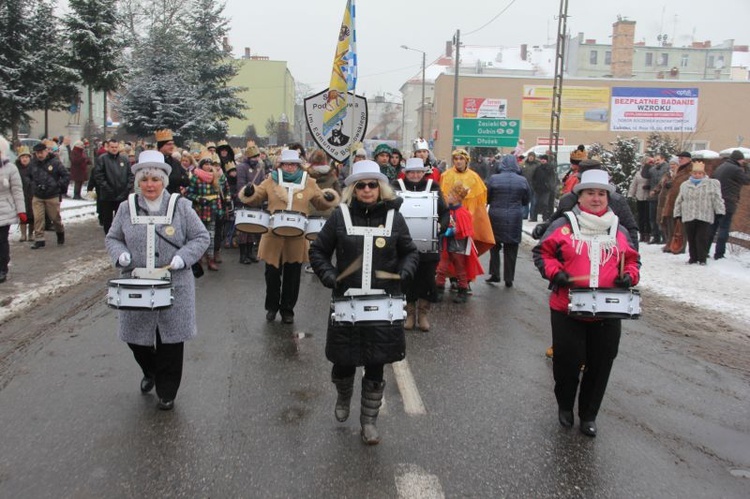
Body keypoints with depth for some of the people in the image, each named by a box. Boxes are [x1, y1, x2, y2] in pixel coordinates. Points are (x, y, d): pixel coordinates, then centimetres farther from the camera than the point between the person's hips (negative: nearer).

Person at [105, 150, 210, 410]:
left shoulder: (180, 206, -3)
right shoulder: (127, 208, 4)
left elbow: (201, 237, 0)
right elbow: (112, 238, 14)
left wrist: (182, 258, -14)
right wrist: (121, 255, -8)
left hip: (174, 287, -2)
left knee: (171, 340, 4)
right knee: (136, 338, 11)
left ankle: (167, 393, 22)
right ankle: (150, 372, 44)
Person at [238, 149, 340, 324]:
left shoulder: (309, 183, 5)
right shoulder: (270, 181, 4)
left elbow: (321, 202, 11)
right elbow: (256, 198, 8)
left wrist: (329, 197, -11)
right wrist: (249, 192, -14)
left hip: (297, 239, 0)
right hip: (273, 236, 0)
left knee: (292, 276, 9)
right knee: (272, 273, 9)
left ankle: (287, 309, 25)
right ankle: (272, 307, 29)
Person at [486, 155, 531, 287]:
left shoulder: (493, 179, -8)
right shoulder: (522, 181, -4)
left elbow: (487, 198, 1)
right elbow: (526, 201, 6)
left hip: (496, 218, -1)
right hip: (515, 219, 1)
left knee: (495, 246, 17)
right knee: (511, 250, 8)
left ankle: (495, 274, 14)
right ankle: (509, 279, 13)